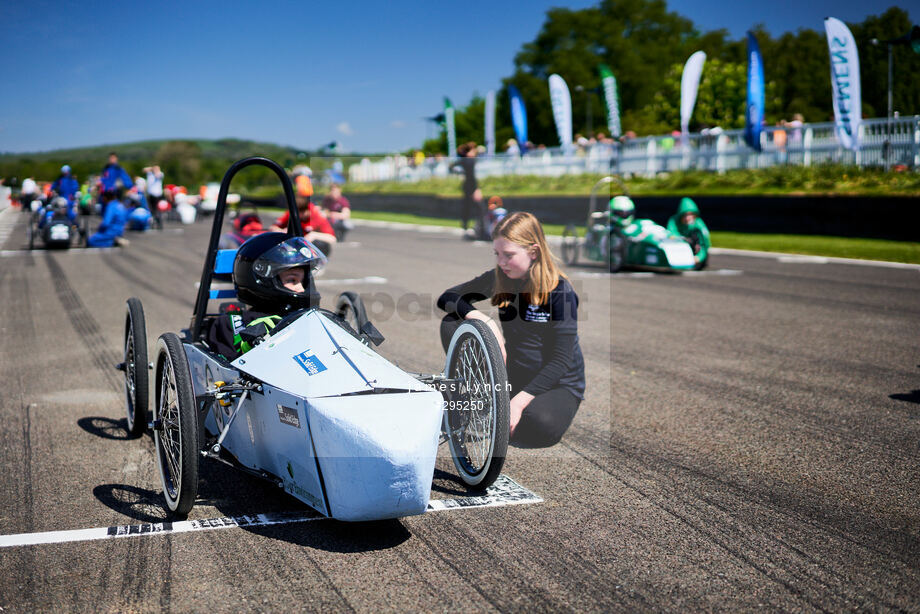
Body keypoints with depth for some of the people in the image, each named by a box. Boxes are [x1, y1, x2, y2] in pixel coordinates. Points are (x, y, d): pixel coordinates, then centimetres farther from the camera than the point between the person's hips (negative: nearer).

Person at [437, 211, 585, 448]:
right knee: (452, 324, -9)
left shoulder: (560, 292, -17)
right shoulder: (498, 279, 0)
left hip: (557, 385, -5)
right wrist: (483, 320, -20)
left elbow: (562, 359, -21)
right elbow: (447, 298, 1)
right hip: (512, 376, 5)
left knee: (541, 426, -40)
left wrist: (520, 400, -32)